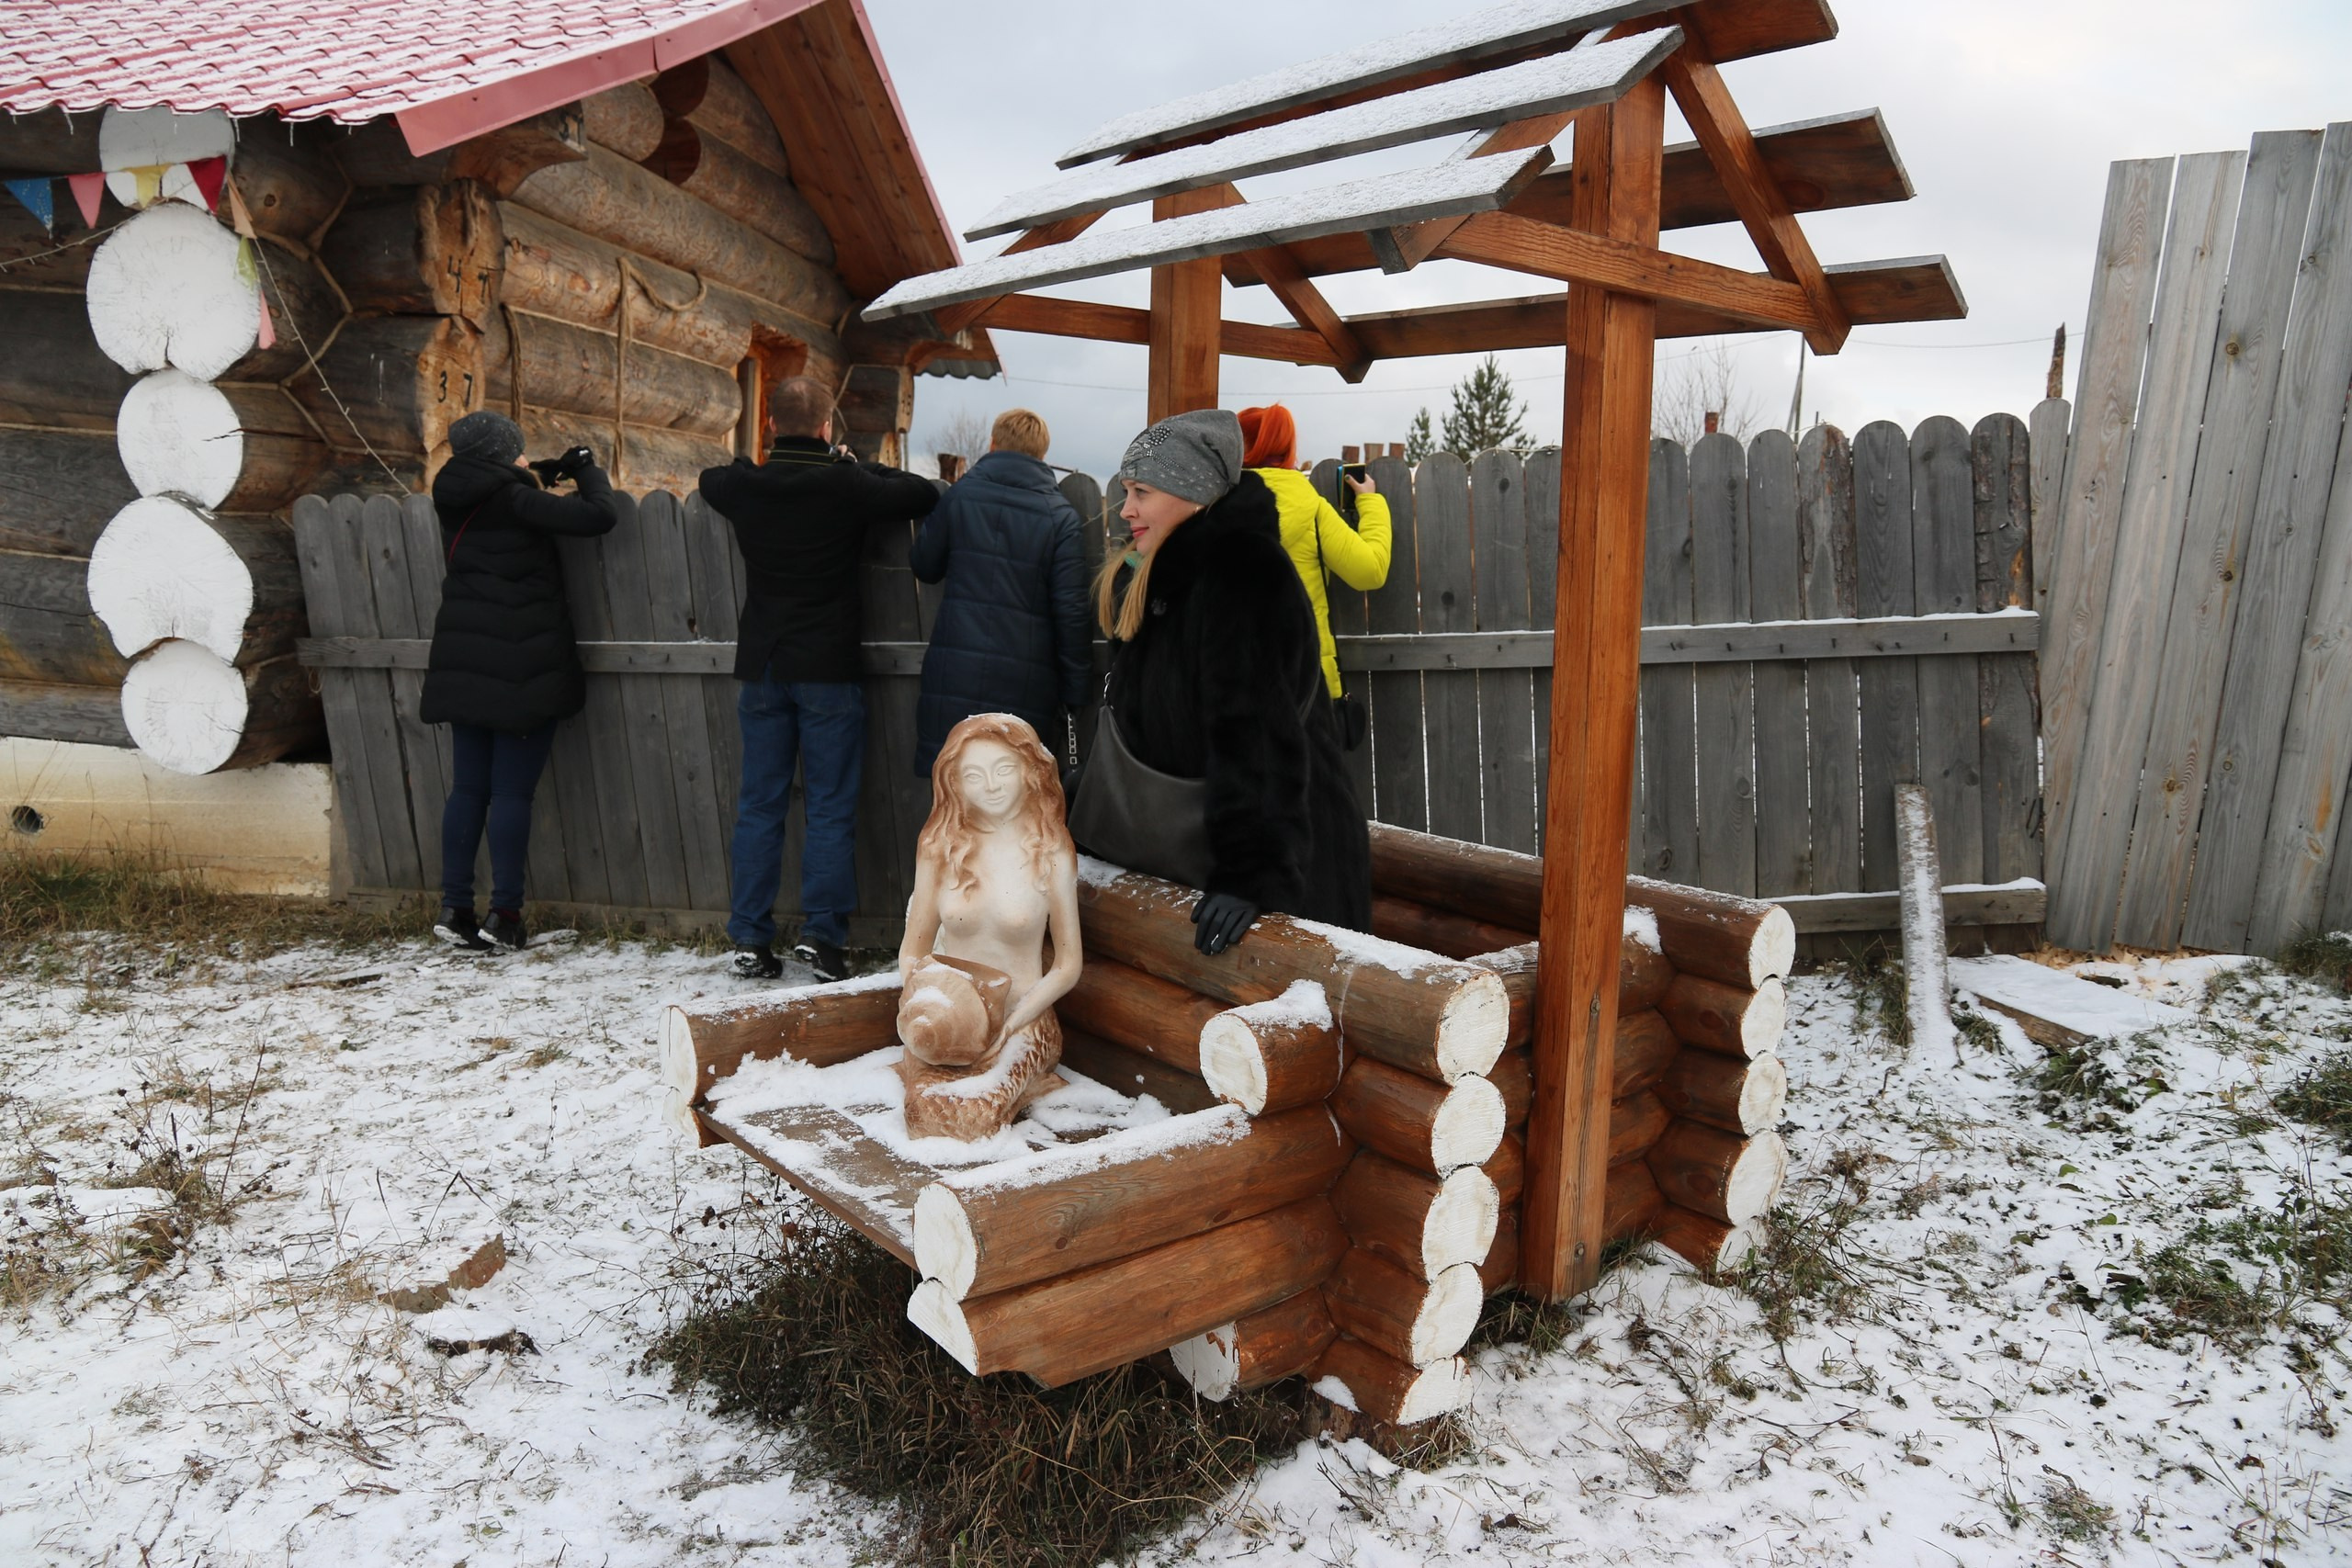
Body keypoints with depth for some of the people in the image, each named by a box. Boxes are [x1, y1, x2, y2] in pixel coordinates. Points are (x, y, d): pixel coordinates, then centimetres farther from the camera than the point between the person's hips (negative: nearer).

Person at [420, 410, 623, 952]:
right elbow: (600, 516, -16)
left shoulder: (455, 501, 8)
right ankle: (504, 913, 0)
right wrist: (586, 468, 1)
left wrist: (541, 477, 20)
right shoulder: (514, 500, -12)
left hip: (465, 663, 7)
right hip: (521, 666, -7)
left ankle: (454, 908, 12)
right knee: (513, 791, -2)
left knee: (467, 787, 10)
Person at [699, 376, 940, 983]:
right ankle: (821, 933, -1)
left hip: (761, 666, 4)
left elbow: (710, 478, 25)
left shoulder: (744, 485, 2)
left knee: (758, 806, 8)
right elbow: (925, 494, 2)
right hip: (829, 669, -3)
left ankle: (750, 940, 11)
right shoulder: (846, 485, -9)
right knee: (830, 808, 3)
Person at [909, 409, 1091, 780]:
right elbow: (1071, 613, -6)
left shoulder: (958, 496, 2)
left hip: (955, 676, 1)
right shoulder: (1061, 518, -3)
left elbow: (925, 568, 14)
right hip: (1026, 683, -1)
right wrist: (1075, 692, 0)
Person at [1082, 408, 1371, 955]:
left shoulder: (1244, 571, -18)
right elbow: (1136, 722, 19)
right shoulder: (1152, 580, 11)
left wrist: (1253, 874, -33)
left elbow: (1256, 735, -28)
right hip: (1184, 845, 9)